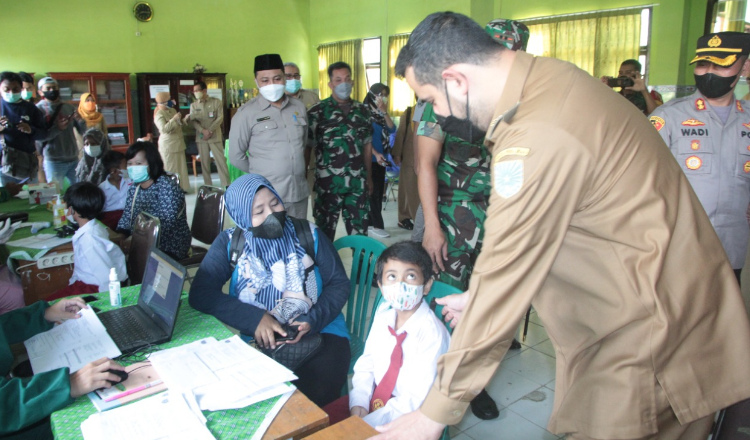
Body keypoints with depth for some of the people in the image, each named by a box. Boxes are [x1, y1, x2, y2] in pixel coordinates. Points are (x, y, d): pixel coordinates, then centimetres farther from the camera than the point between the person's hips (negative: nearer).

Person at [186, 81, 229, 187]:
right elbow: (193, 121, 2)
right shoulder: (194, 105, 9)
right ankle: (208, 186, 12)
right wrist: (203, 130, -15)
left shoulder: (216, 102, 0)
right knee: (204, 162, 5)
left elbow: (220, 118, -6)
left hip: (215, 137, -3)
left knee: (220, 160, -5)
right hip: (201, 138, 3)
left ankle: (226, 185, -3)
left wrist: (210, 131, -14)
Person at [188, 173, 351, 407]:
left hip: (317, 333, 0)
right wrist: (254, 319, -18)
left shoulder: (308, 235, 4)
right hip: (256, 340, 0)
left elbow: (339, 283, 5)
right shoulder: (229, 243, 3)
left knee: (317, 389, -26)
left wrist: (313, 320, -13)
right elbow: (200, 293, -7)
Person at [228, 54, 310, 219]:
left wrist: (298, 169, 13)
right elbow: (236, 156, -2)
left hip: (299, 192, 5)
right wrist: (261, 175, 6)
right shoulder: (247, 112, -7)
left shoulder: (299, 107, 7)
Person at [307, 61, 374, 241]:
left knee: (360, 229, 10)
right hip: (328, 183, -3)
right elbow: (307, 147, -3)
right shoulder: (317, 112, -4)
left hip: (358, 182, 4)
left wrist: (369, 177, 14)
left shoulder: (362, 111, 10)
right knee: (325, 232, 7)